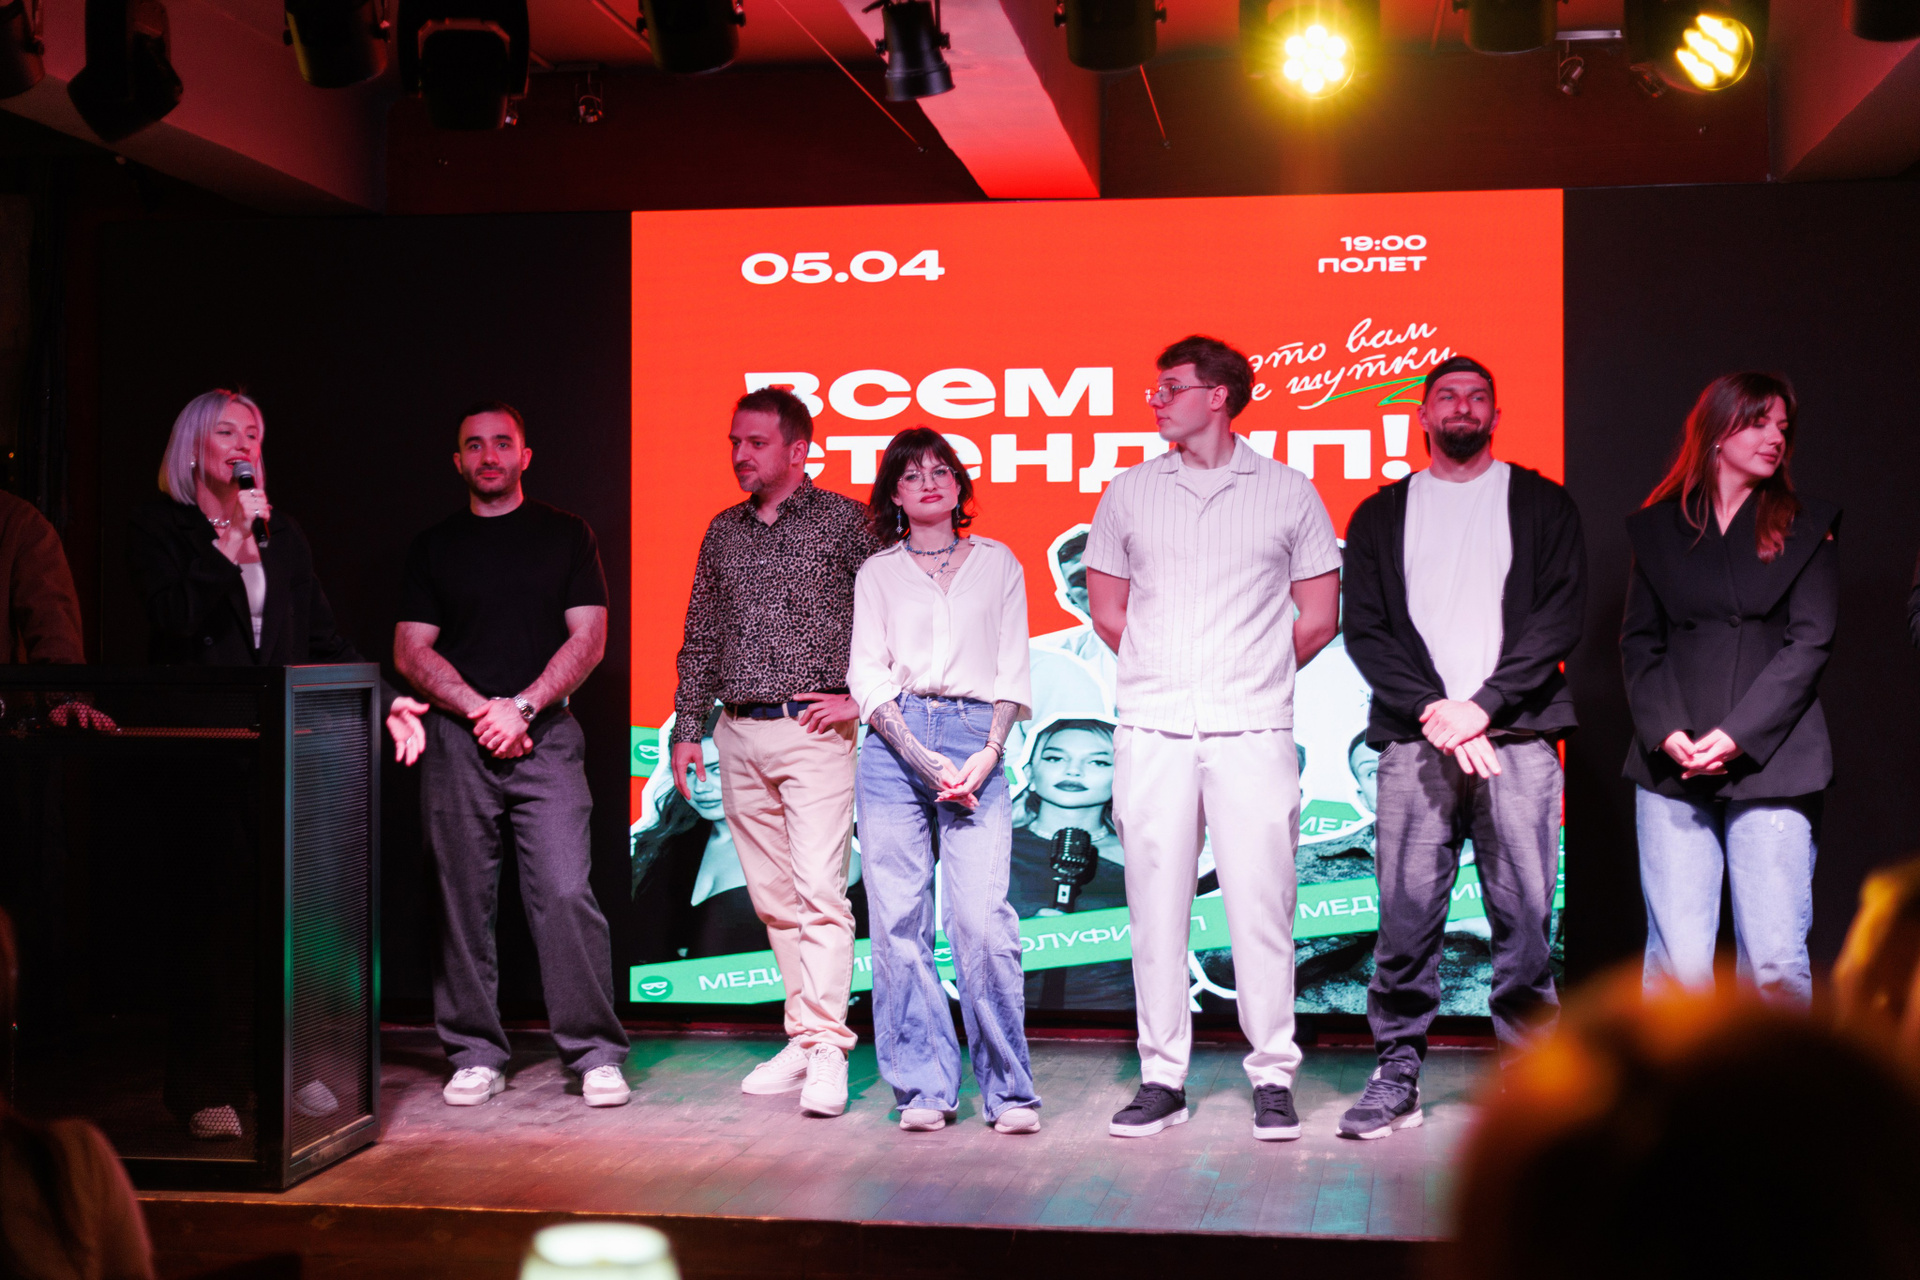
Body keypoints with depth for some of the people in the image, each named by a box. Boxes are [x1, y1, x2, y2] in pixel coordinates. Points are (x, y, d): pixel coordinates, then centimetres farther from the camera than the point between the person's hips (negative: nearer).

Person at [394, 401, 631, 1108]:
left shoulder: (565, 534, 9)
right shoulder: (434, 546, 13)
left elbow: (588, 638, 2)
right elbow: (411, 653, 7)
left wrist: (521, 707, -10)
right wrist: (480, 710, -7)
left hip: (546, 737, -2)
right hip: (457, 739, 2)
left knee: (565, 891, -11)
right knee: (464, 901, 2)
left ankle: (596, 1055, -5)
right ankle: (476, 1056, 11)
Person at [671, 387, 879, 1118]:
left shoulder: (845, 521, -1)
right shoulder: (723, 532, 16)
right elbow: (700, 638, 20)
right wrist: (687, 728, 16)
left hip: (814, 733, -5)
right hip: (740, 735, 6)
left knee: (819, 889, -13)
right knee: (773, 896, 8)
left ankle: (827, 1051, -14)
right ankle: (803, 1040, 15)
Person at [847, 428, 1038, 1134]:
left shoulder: (998, 564, 16)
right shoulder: (878, 573, 14)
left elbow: (1013, 670, 11)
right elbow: (867, 676, 5)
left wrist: (989, 753, -5)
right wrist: (924, 759, -8)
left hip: (976, 741, -1)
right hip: (894, 746, 1)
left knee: (982, 918, -13)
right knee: (899, 919, -4)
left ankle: (1009, 1088, -4)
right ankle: (923, 1087, 4)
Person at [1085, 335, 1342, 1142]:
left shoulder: (1288, 494, 5)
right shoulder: (1130, 493, 10)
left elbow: (1319, 619, 9)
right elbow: (1106, 611, 16)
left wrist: (1255, 677, 12)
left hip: (1252, 732, -2)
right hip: (1152, 732, 2)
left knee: (1260, 903, -2)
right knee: (1156, 903, 2)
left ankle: (1273, 1076, 7)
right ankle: (1162, 1078, 10)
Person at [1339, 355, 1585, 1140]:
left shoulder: (1542, 506, 12)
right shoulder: (1380, 516, 15)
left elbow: (1560, 618, 2)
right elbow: (1364, 631, 6)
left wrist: (1481, 705, -10)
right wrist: (1431, 708, -9)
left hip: (1516, 737, -1)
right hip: (1413, 741, 1)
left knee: (1525, 914, -3)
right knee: (1406, 914, -3)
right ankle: (1398, 1074, 6)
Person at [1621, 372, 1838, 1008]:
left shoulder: (1806, 526, 9)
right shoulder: (1659, 527, 13)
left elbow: (1810, 643, 0)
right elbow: (1640, 643, 9)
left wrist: (1737, 735, -10)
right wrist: (1665, 732, -8)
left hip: (1770, 765, -1)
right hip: (1672, 767, 1)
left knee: (1775, 960, -5)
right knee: (1676, 959, -3)